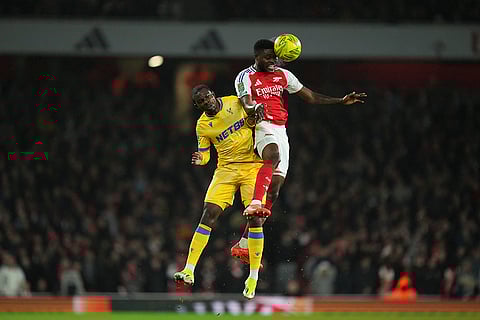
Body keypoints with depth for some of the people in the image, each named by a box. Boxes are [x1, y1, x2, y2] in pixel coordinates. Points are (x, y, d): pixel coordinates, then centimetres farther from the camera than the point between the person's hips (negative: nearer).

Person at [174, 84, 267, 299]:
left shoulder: (236, 102, -2)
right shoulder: (203, 125, -1)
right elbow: (205, 154, 6)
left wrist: (254, 118, -9)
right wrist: (199, 160, -17)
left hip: (252, 166, -1)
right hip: (226, 169, 1)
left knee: (254, 218, -11)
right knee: (209, 215, -11)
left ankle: (253, 277, -2)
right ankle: (189, 271, -9)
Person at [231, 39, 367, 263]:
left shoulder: (283, 75, 16)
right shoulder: (246, 77, 0)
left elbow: (310, 97, 20)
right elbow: (246, 104, -16)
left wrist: (342, 101, 14)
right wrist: (253, 109, -40)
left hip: (281, 132, 6)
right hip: (262, 127, -6)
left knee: (273, 191, 0)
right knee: (273, 156, -40)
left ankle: (243, 246, 3)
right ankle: (255, 203, -57)